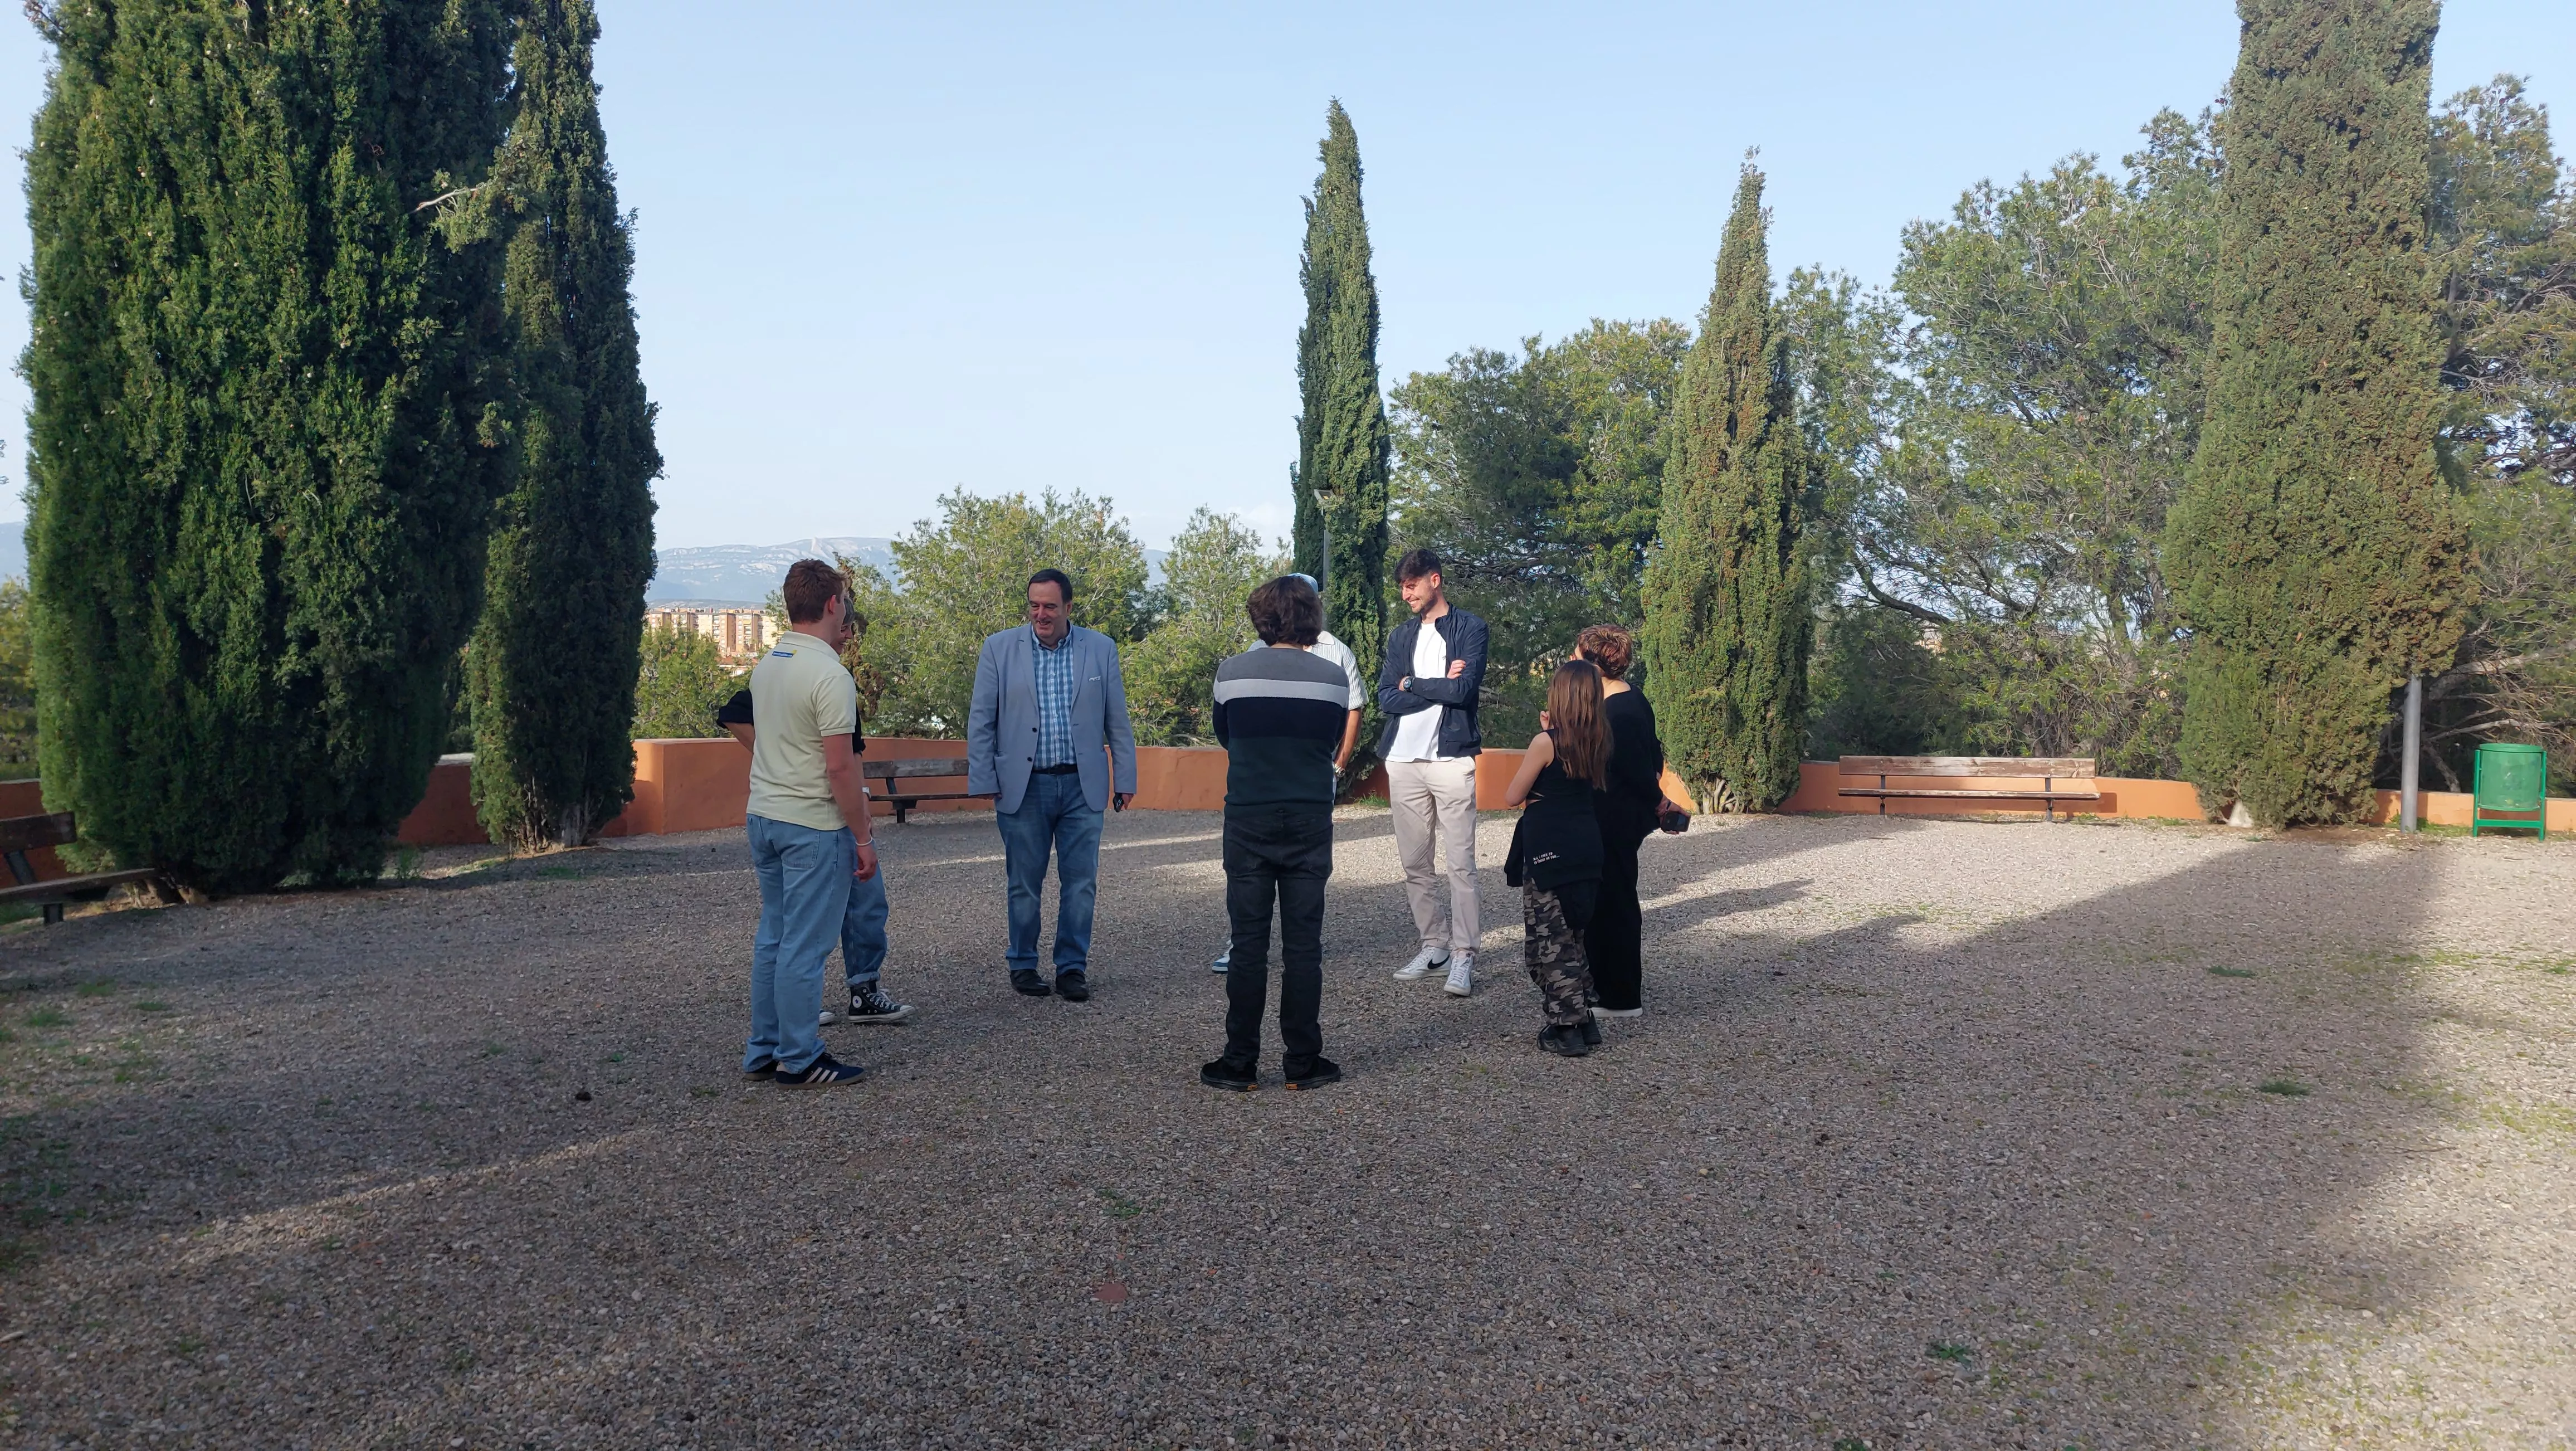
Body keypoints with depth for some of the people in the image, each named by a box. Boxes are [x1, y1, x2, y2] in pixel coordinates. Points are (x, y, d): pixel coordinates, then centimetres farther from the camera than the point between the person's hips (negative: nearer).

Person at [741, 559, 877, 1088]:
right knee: (805, 946, -2)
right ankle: (799, 1060, 5)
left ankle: (763, 1052, 22)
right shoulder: (830, 676, -18)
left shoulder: (765, 665, 8)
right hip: (813, 826, -9)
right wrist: (863, 838, -14)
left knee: (773, 939, 15)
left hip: (763, 817, 9)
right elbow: (840, 766, -20)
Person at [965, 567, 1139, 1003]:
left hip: (1082, 786, 1)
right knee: (1024, 885, 7)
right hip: (1024, 787, -1)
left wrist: (1125, 779, 4)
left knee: (1080, 883, 3)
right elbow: (981, 720, 2)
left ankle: (1073, 967, 14)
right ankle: (1023, 965, 21)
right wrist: (984, 782, -3)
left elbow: (1117, 721, 7)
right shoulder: (1000, 648, 2)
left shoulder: (1100, 649, 4)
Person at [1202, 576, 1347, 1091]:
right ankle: (1302, 1061, 11)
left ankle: (1240, 1062, 8)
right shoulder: (1334, 677, -4)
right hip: (1310, 822, 0)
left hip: (1249, 821, 0)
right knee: (1303, 943, 6)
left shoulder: (1232, 672, -5)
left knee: (1248, 943, 5)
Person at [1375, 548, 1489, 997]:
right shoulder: (1401, 636, 15)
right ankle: (1434, 944, 19)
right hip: (1404, 761, 5)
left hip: (1451, 758, -5)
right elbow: (1387, 698, 2)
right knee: (1415, 863, 9)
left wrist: (1412, 683, -2)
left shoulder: (1470, 628, 1)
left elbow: (1464, 689, -13)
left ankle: (1463, 956, -4)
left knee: (1459, 863, -6)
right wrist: (1439, 687, -7)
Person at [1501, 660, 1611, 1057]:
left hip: (1550, 852, -7)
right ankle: (1585, 1020, 24)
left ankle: (1566, 1028, 4)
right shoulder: (1598, 740, 4)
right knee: (1571, 935, 20)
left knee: (1549, 939, 3)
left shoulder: (1546, 743, -15)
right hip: (1587, 848, 7)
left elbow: (1512, 798, -8)